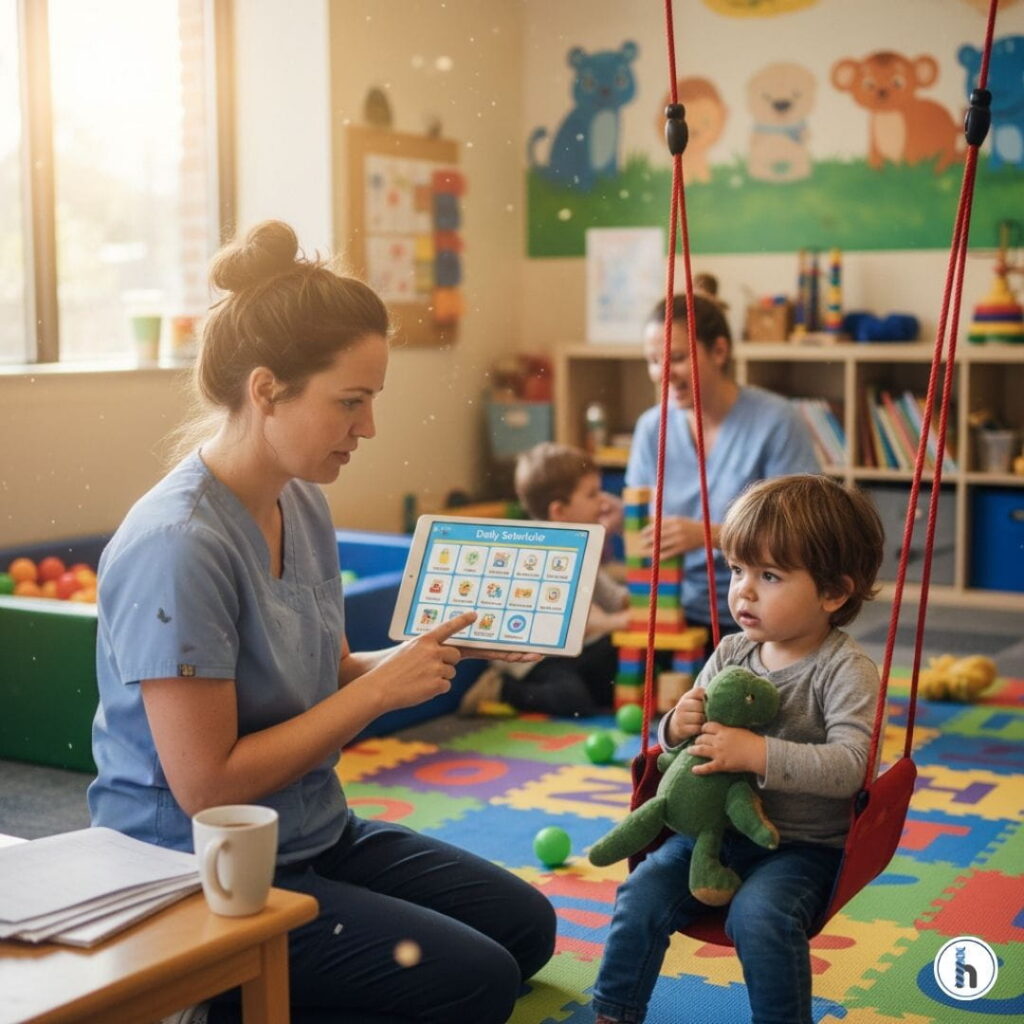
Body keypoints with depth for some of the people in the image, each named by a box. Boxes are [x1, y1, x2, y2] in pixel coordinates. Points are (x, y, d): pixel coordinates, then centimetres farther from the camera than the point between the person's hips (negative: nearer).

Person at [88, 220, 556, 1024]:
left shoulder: (305, 504, 1)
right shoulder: (178, 545, -25)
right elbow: (205, 786, -24)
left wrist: (426, 655, -7)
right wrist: (380, 689, -20)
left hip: (316, 835, 9)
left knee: (526, 925, 11)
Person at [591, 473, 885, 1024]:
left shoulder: (846, 669, -13)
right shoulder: (732, 653, 4)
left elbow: (849, 766, -26)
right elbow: (682, 742, 13)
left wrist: (757, 753, -34)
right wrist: (678, 727, -12)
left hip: (800, 846, -5)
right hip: (715, 826, 6)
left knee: (759, 914, -30)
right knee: (643, 893, -9)